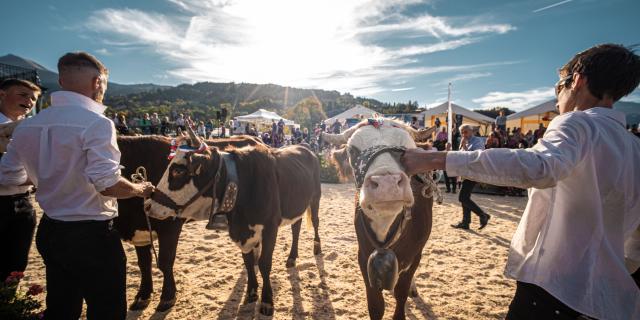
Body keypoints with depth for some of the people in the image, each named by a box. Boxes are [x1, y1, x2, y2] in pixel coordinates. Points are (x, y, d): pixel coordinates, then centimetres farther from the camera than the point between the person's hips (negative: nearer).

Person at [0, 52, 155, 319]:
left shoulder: (27, 125, 3)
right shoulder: (95, 123, -20)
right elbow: (108, 184, -26)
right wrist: (141, 190, -8)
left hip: (49, 231, 7)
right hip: (91, 235, -7)